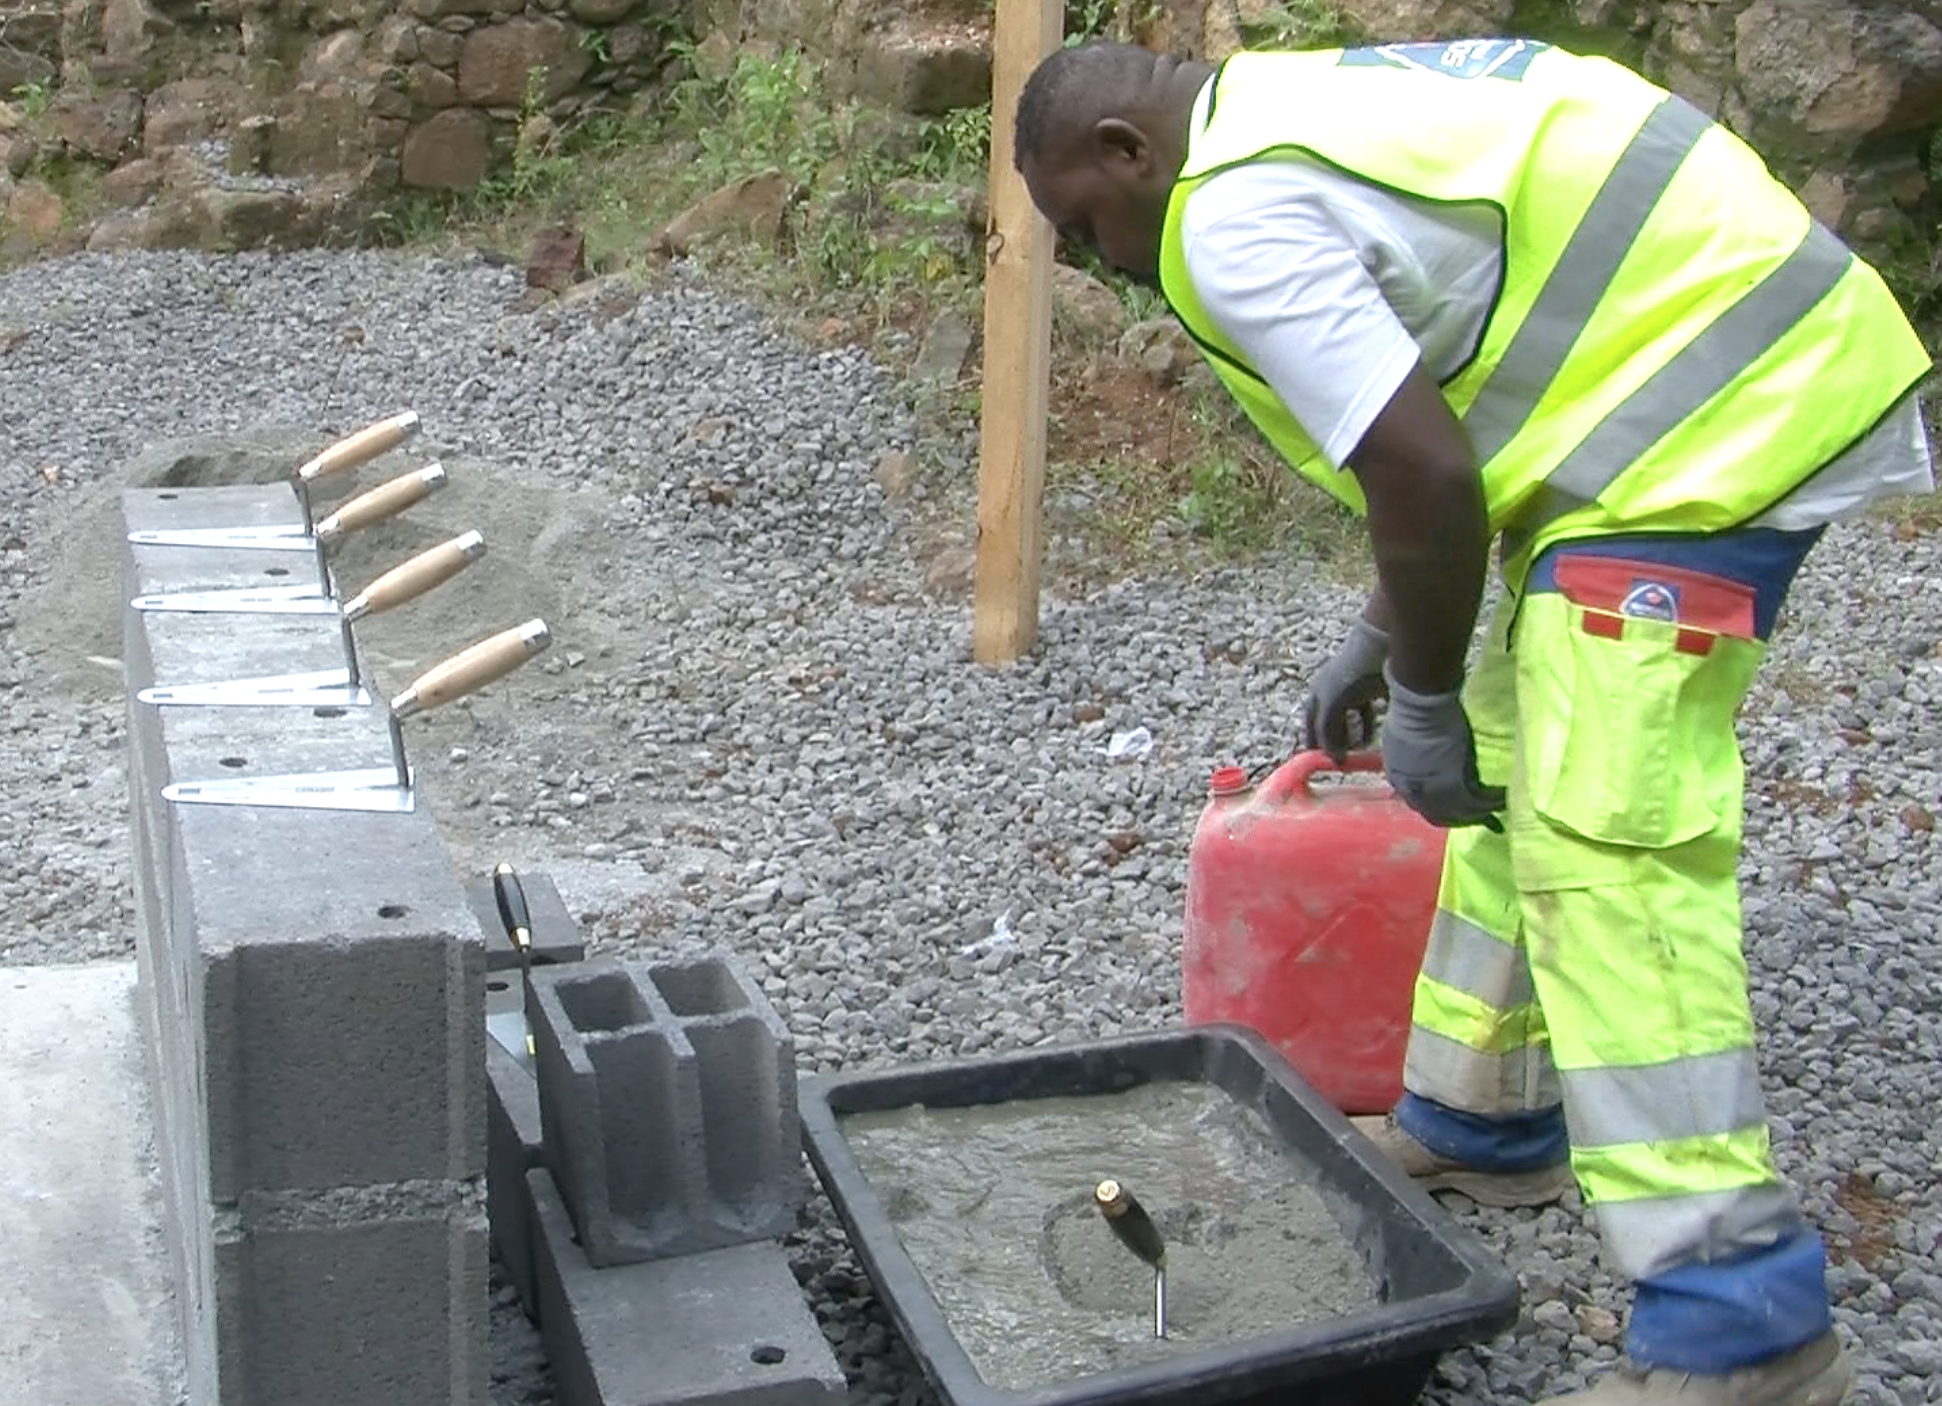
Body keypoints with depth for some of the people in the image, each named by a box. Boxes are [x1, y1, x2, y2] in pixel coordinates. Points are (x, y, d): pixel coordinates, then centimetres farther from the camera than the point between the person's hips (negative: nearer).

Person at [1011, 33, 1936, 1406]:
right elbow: (1444, 436, 23)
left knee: (1603, 844, -13)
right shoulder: (1295, 108, 18)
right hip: (1741, 355, 11)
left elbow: (1424, 478, -19)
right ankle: (1479, 1118, 33)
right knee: (1514, 767, 18)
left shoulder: (1237, 215, -14)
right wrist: (1380, 639, 26)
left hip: (1712, 407, -11)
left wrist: (1422, 698, -4)